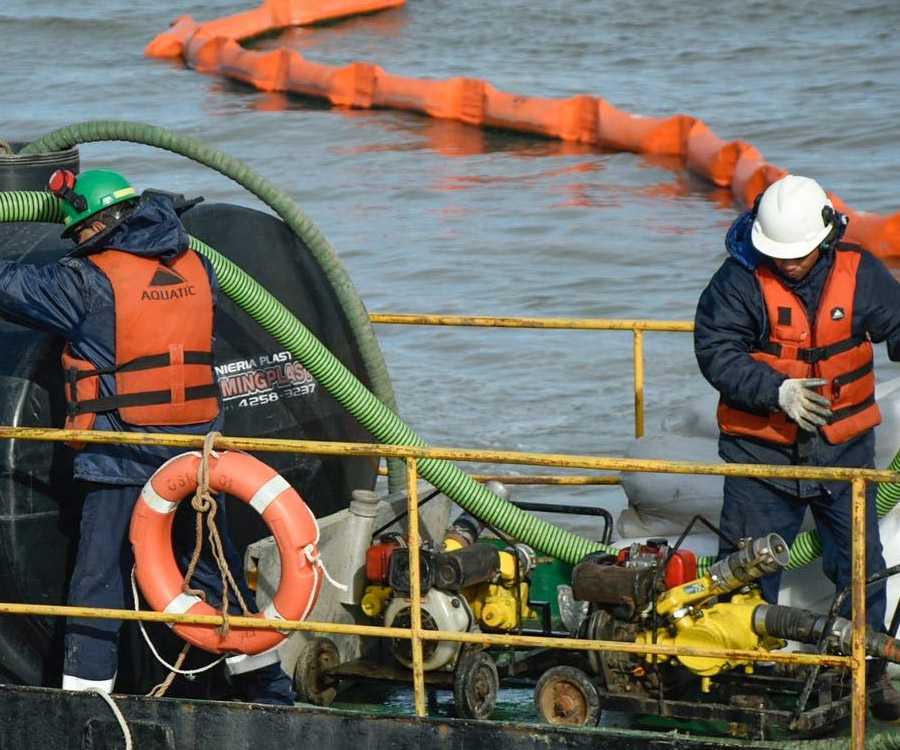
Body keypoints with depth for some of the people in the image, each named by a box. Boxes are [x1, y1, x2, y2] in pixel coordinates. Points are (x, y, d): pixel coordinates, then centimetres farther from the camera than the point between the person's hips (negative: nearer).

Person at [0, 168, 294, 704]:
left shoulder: (90, 283, -11)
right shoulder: (196, 268, 6)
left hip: (124, 460, -6)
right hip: (198, 455, 6)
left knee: (100, 579, 0)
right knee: (215, 569, 15)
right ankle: (271, 692, 21)